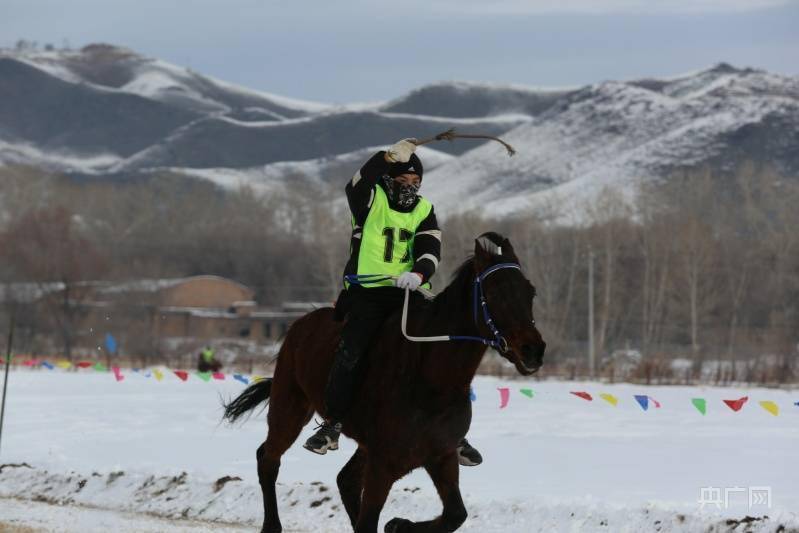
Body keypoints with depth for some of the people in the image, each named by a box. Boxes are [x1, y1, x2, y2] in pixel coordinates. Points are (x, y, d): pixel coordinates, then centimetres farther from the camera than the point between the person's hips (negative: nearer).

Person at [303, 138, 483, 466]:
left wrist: (419, 273, -24)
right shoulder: (371, 200, 2)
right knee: (349, 353, -22)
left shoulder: (423, 210, 12)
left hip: (409, 293, 4)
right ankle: (331, 426, -12)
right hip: (367, 293, -4)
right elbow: (358, 185, -22)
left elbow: (430, 251, -1)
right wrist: (390, 156, -33)